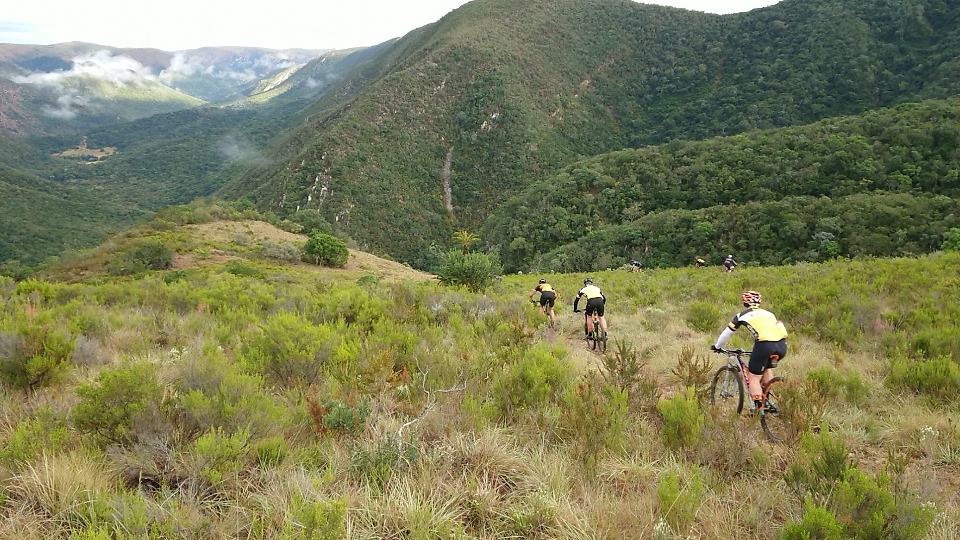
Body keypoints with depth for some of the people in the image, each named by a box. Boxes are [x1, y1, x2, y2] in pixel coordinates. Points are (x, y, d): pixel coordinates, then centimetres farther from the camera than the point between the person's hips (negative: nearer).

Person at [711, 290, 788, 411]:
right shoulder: (768, 313, 30)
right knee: (767, 367, 32)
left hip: (765, 344, -5)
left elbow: (726, 333, 23)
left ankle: (758, 409, 2)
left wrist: (717, 347, 39)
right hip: (782, 345, 5)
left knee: (754, 377, 9)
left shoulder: (742, 315, 18)